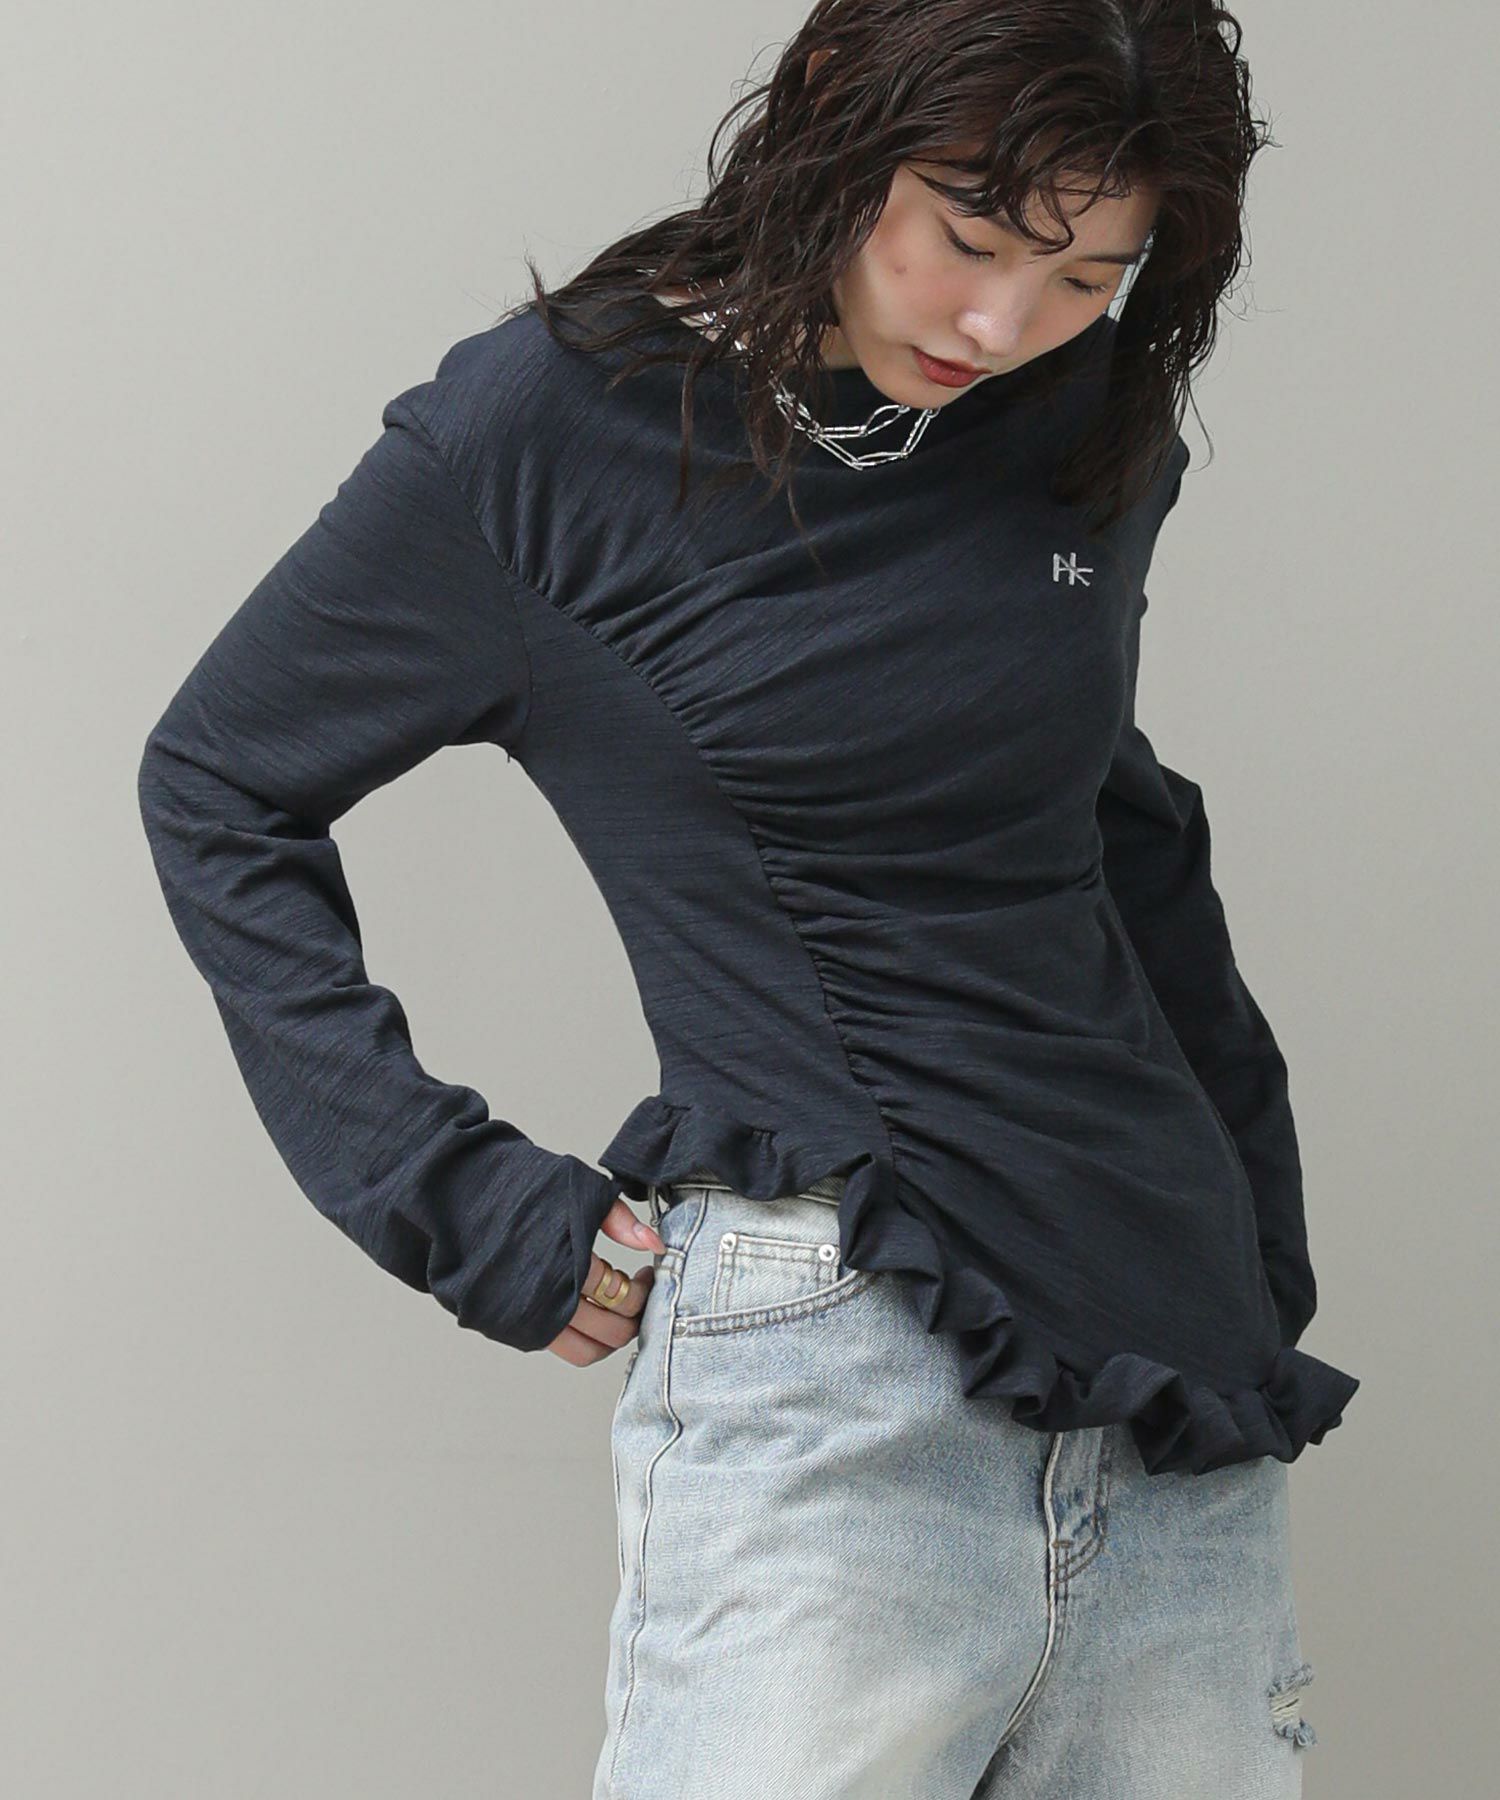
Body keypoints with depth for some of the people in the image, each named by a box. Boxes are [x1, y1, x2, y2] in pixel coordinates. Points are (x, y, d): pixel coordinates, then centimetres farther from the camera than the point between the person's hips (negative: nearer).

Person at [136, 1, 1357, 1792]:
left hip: (1180, 1371, 5)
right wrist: (470, 1211, -1)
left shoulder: (1088, 436, 10)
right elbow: (219, 787, 6)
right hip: (832, 1363, -5)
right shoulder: (555, 420, -4)